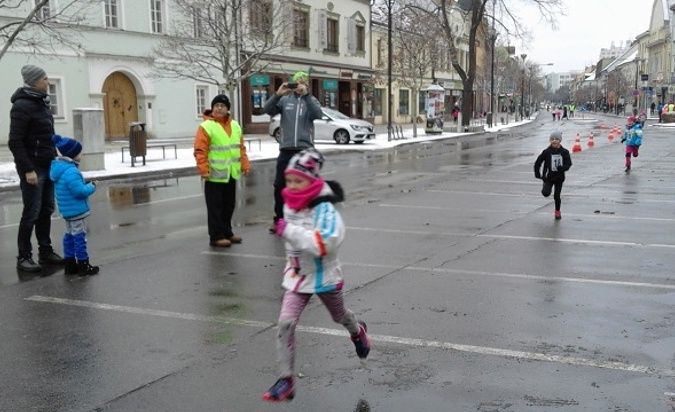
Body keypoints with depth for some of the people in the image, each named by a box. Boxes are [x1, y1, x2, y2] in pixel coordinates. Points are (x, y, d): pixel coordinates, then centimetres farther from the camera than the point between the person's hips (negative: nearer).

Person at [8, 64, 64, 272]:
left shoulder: (41, 102, 13)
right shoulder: (22, 105, -13)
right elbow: (15, 142, -16)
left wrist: (54, 158, 14)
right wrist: (28, 170, -19)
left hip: (47, 165, 8)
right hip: (33, 167, -8)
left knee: (46, 210, 11)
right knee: (32, 212, -4)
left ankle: (45, 252, 20)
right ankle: (23, 257, 6)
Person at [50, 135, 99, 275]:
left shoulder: (59, 167, 8)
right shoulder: (71, 171, -25)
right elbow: (80, 190, -26)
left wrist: (86, 185, 10)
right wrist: (92, 187, -11)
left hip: (67, 210, 10)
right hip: (77, 210, -10)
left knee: (70, 235, 17)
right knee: (79, 236, -1)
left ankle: (70, 263, 24)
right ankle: (83, 265, 6)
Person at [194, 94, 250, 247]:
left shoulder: (235, 126, 11)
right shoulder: (206, 127, -10)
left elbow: (240, 148, 16)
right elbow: (200, 151, -14)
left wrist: (245, 164, 9)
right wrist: (203, 170, -21)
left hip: (231, 174, 6)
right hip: (215, 174, -6)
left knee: (229, 205, 15)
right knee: (215, 207, -1)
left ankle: (227, 232, 27)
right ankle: (216, 236, 5)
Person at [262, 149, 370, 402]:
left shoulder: (325, 209, -25)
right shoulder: (290, 205, -3)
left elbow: (326, 243, -39)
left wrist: (290, 231, -41)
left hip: (325, 276, -4)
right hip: (297, 276, 4)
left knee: (339, 316, 23)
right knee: (286, 323, -12)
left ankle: (358, 331, 59)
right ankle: (286, 381, -6)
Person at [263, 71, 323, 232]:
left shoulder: (311, 100, 6)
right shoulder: (285, 99, 7)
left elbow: (318, 114, -14)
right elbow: (268, 110, -5)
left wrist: (306, 95, -22)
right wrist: (278, 94, -18)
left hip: (305, 150, -1)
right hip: (286, 149, 1)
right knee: (280, 185, 4)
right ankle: (279, 219, 17)